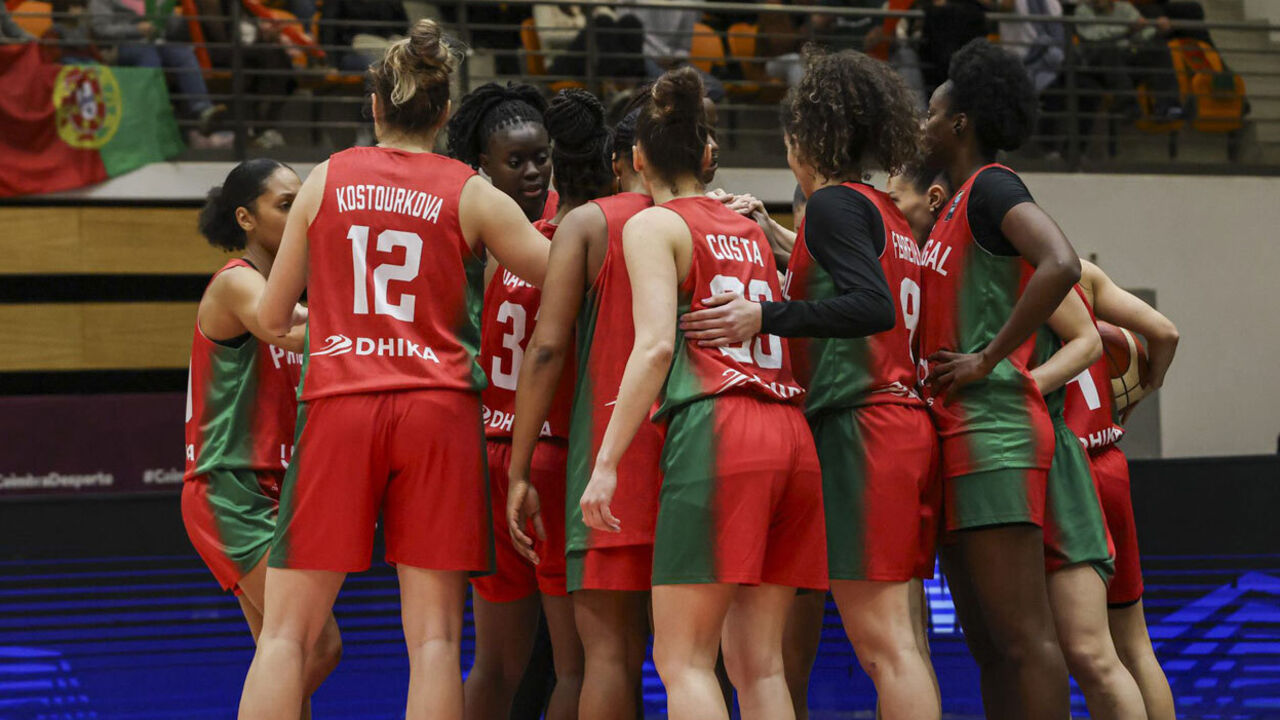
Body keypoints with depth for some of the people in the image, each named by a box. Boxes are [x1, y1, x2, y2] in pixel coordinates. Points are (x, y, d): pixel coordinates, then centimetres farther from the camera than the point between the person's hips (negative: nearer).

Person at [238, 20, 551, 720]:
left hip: (336, 405, 1)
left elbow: (272, 316, 13)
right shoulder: (471, 195, 5)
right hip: (438, 407, 0)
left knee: (287, 629, 3)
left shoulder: (325, 181, 9)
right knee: (434, 633, 0)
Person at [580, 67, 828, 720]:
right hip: (791, 435, 6)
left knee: (683, 659, -5)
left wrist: (606, 461, -11)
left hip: (716, 430, -6)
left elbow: (656, 345, -9)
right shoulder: (751, 230, 22)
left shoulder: (653, 225, 3)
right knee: (758, 663, 7)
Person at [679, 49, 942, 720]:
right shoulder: (892, 218, 20)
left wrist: (766, 317, -23)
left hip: (858, 425, -9)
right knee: (893, 643, 8)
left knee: (881, 640, -12)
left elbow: (873, 307, -19)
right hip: (904, 422, 9)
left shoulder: (833, 204, -6)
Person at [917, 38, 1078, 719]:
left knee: (1023, 637, -13)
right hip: (957, 435, 10)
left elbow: (1061, 265, -25)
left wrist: (989, 357, -18)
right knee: (990, 639, 9)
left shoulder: (992, 187, -7)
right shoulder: (956, 207, 22)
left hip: (991, 431, -10)